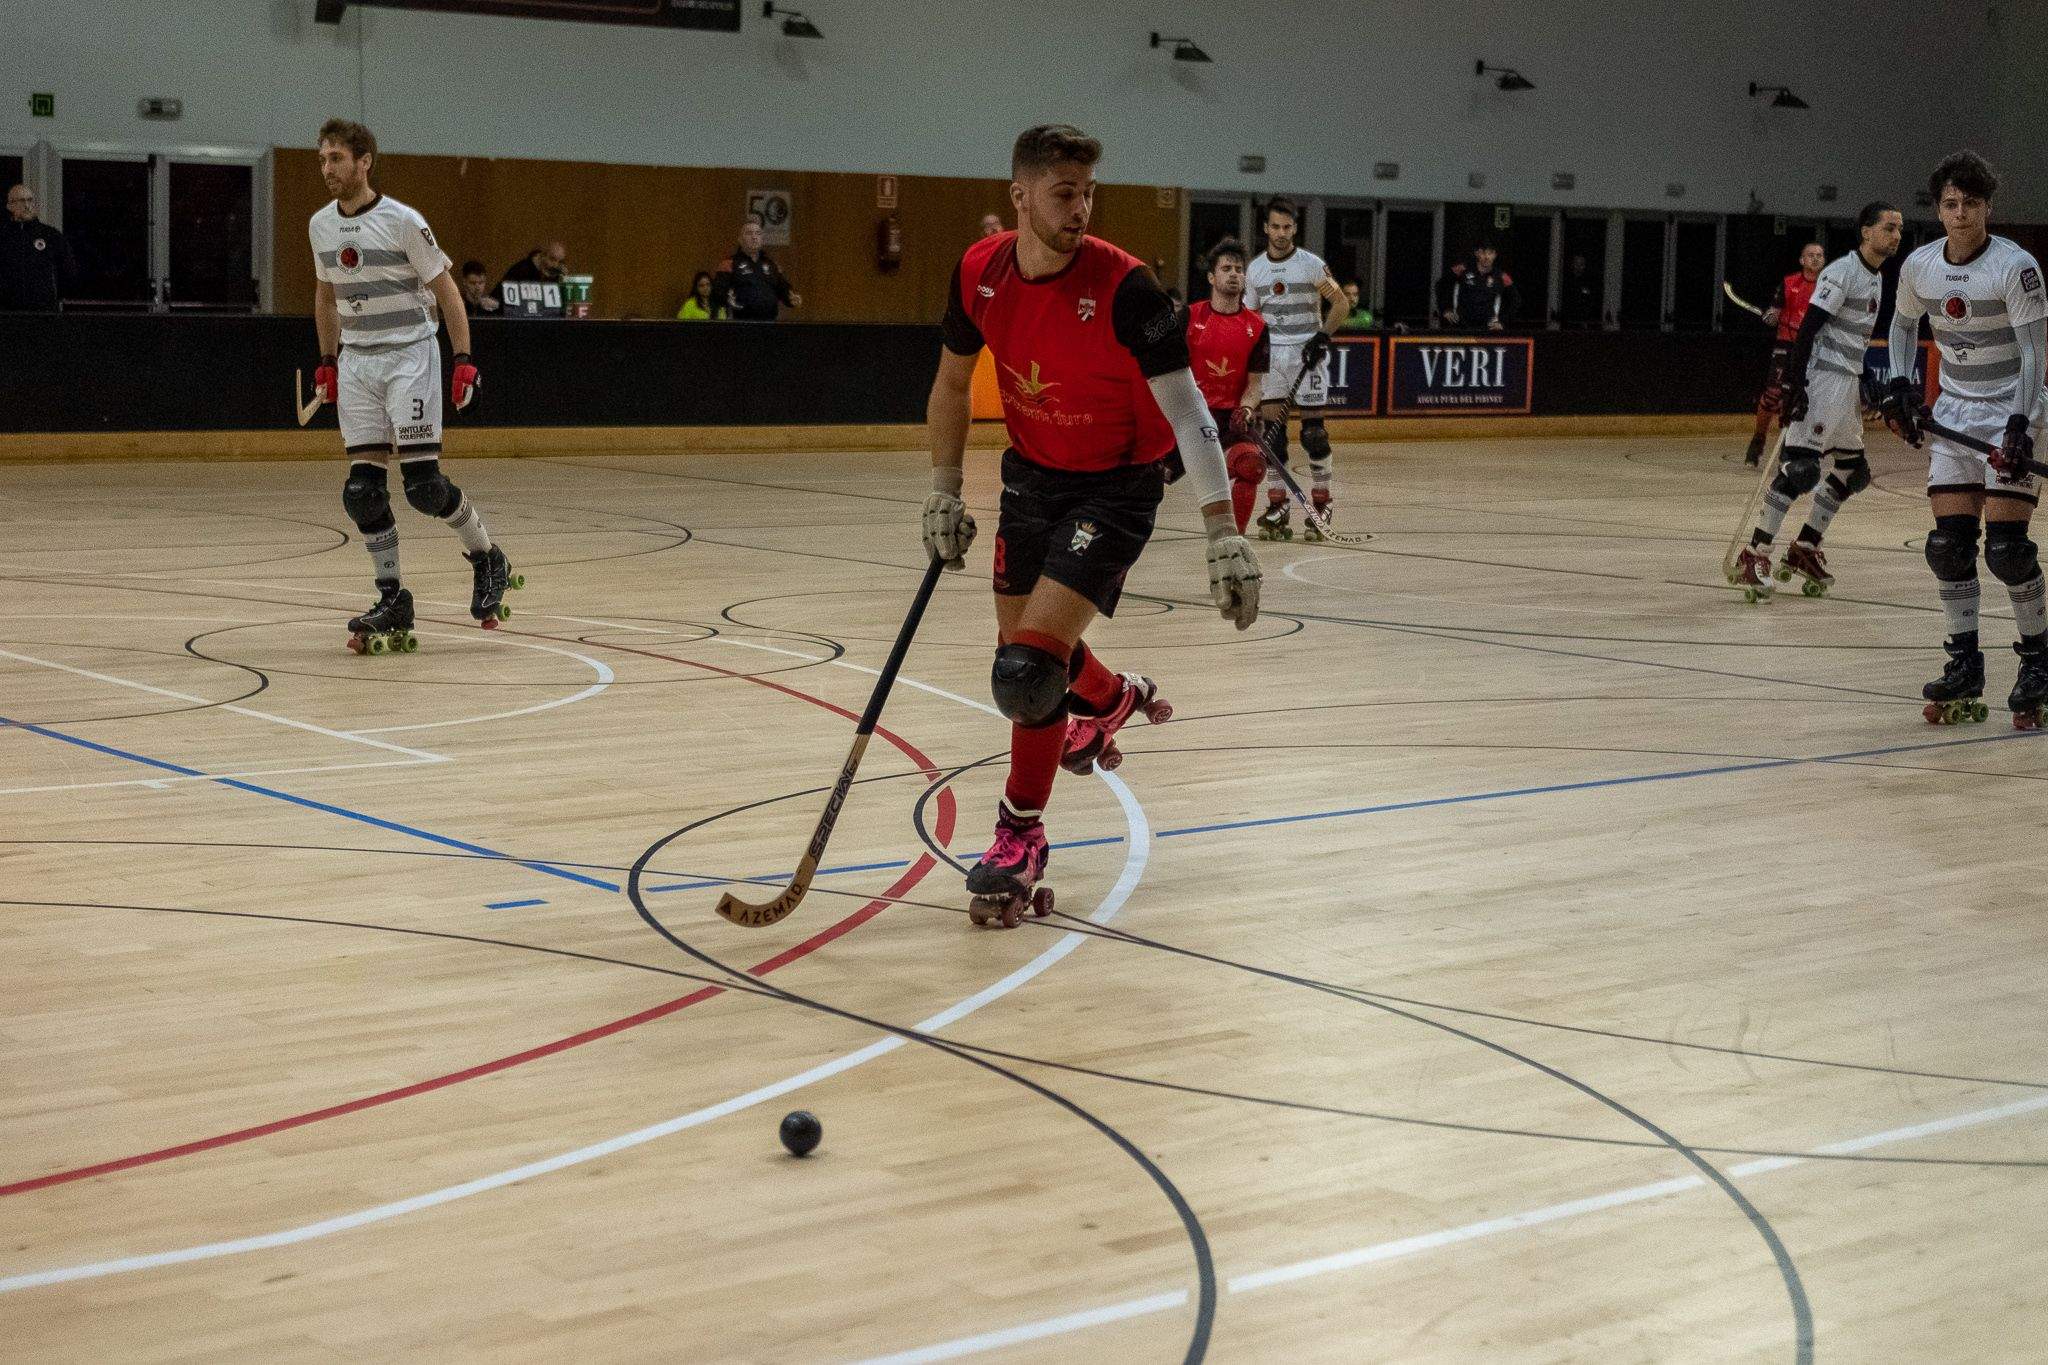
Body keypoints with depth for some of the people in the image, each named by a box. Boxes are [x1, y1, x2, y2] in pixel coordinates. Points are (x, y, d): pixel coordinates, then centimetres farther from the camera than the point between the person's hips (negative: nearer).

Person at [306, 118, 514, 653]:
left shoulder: (403, 221, -12)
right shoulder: (320, 225, 6)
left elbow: (446, 291, -7)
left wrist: (464, 360, -13)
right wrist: (327, 361, 18)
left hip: (409, 355, -5)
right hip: (356, 363, 6)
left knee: (423, 483, -13)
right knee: (362, 491, -2)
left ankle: (488, 561, 12)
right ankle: (393, 606, 6)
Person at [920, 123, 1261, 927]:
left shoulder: (1123, 287, -25)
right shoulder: (978, 274, -10)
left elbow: (1187, 413, -25)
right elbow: (953, 382, 8)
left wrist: (1225, 537, -31)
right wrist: (944, 495, 7)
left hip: (1115, 488, -6)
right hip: (1032, 474, 6)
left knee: (1027, 670, -17)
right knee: (1020, 644, 18)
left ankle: (1020, 837, 3)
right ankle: (1116, 699, 52)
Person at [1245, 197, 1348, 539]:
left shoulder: (1311, 264, -5)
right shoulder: (1254, 269, 8)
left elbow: (1341, 302, -1)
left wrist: (1323, 336, -12)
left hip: (1307, 352, -4)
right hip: (1271, 354, 4)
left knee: (1313, 429, -5)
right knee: (1272, 428, 0)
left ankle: (1322, 502, 6)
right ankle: (1277, 506, 4)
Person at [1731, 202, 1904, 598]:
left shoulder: (1877, 278, 18)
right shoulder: (1842, 272, -12)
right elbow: (1807, 328, -18)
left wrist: (1864, 385, 25)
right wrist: (1794, 382, -23)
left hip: (1848, 385, 10)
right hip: (1822, 381, -10)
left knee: (1852, 469, 12)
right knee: (1799, 466, -15)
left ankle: (1804, 549, 21)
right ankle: (1754, 555, -15)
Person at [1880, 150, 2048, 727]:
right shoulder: (1918, 266, 1)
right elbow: (1903, 322, 21)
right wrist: (1899, 386, 9)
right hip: (1952, 416, 5)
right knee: (1947, 544, 0)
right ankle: (1965, 669, 9)